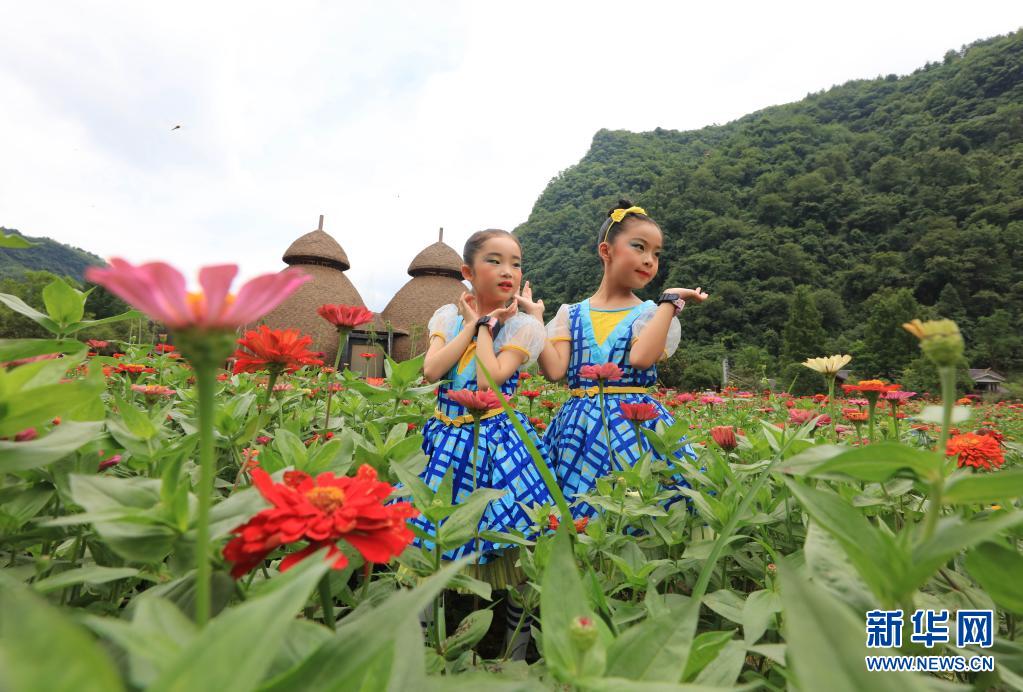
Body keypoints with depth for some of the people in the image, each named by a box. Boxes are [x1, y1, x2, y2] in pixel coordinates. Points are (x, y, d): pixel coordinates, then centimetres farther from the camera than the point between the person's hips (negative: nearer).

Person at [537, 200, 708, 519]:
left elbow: (641, 358, -19)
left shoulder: (652, 314, 2)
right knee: (574, 509, 6)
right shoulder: (571, 315, 7)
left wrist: (669, 301, -14)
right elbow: (555, 370, -6)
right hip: (578, 425, 2)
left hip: (635, 423, -1)